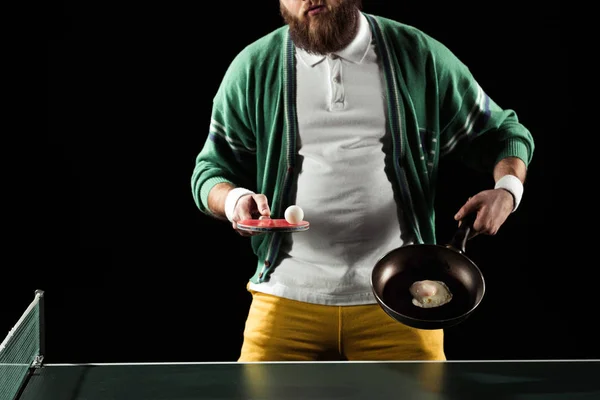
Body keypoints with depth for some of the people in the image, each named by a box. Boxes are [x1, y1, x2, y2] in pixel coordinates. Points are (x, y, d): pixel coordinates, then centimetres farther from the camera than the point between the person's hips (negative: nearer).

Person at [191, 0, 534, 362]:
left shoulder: (419, 57, 5)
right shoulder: (253, 69, 7)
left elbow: (500, 131, 13)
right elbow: (212, 167, 12)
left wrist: (507, 187, -9)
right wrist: (233, 201, -11)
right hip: (288, 298, 1)